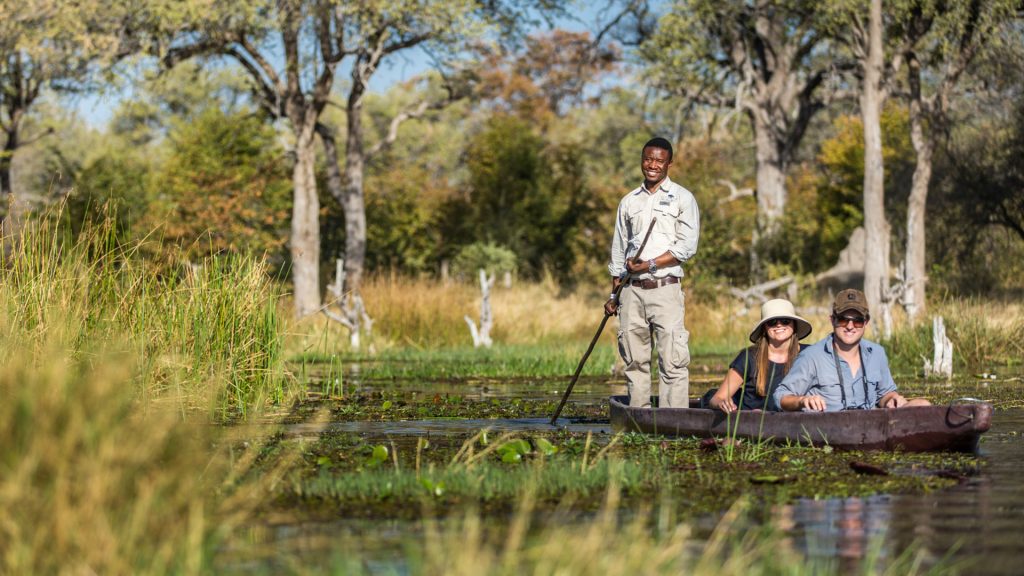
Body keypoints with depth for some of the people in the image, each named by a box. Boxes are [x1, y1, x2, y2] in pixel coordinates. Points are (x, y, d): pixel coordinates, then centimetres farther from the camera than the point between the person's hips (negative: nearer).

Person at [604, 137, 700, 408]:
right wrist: (614, 294, 16)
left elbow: (687, 246, -5)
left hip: (665, 287, -4)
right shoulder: (629, 201, 17)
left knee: (672, 357, -10)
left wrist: (651, 264, -13)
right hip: (632, 289, 4)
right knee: (634, 358, 4)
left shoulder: (682, 198, 4)